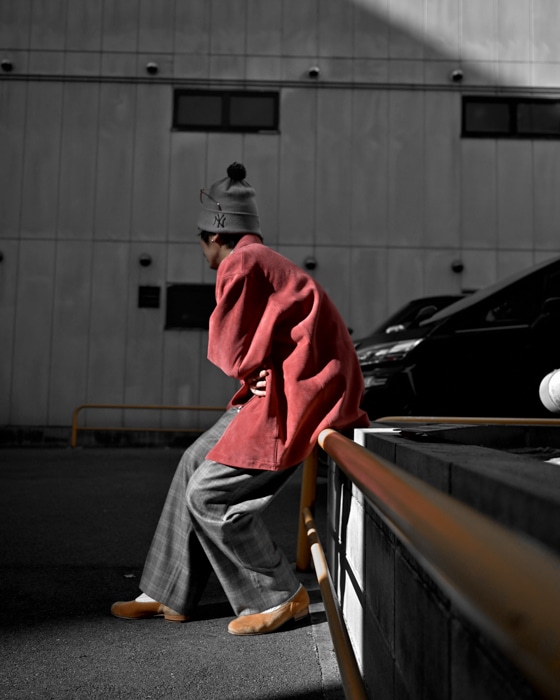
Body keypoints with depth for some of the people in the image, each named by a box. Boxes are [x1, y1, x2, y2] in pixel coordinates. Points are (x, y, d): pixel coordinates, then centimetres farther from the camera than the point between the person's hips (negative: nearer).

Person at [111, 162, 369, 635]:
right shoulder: (265, 260, 18)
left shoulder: (240, 264, -13)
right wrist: (256, 372, 2)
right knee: (196, 462, 14)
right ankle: (169, 594, 24)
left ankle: (280, 597, 11)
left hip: (295, 400, -10)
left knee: (209, 496, -7)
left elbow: (230, 351, -12)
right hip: (288, 387, 10)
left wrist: (252, 370, 7)